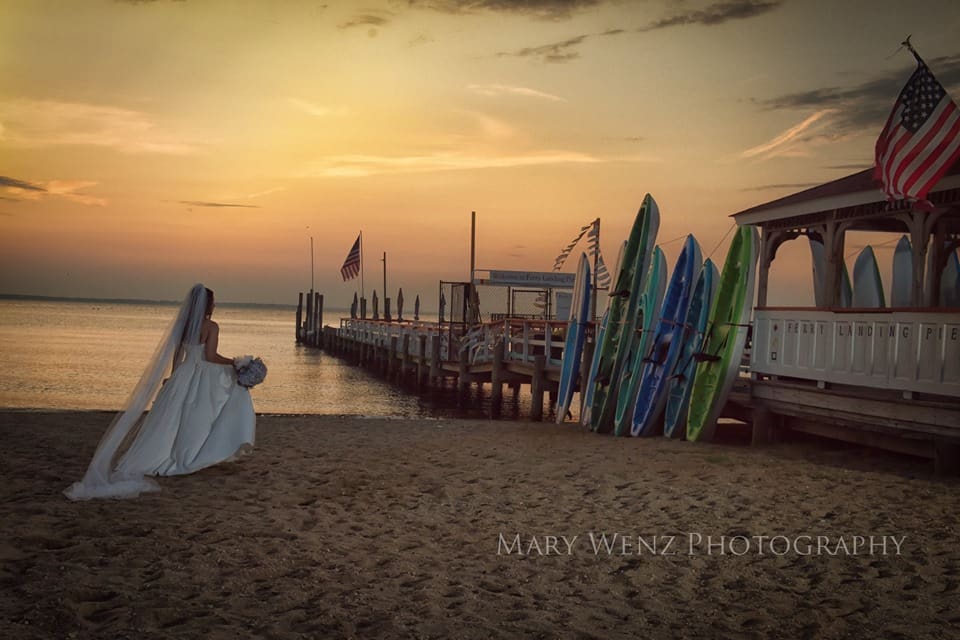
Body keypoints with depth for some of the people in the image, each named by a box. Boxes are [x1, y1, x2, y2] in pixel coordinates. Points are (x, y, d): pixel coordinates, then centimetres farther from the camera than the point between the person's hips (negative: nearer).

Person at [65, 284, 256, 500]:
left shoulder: (186, 324, 8)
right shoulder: (211, 326, -13)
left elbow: (177, 353, 14)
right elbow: (210, 356, -20)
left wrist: (174, 377, 23)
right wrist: (233, 363, -8)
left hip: (183, 377, 7)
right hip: (203, 381, -7)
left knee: (170, 420, 11)